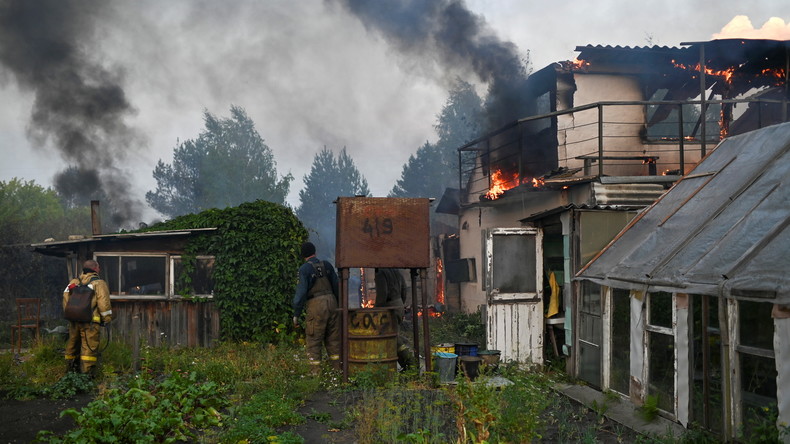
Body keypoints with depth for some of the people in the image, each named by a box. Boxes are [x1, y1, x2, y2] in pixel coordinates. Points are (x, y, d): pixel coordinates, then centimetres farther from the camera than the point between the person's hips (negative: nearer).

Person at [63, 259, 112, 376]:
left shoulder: (74, 282, 14)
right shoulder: (99, 284, -2)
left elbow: (66, 298, 11)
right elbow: (103, 303, -10)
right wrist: (107, 318, -2)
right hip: (90, 322, -6)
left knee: (73, 343, 17)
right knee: (89, 347, -4)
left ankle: (71, 368, 28)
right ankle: (86, 372, -8)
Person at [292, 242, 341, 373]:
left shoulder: (305, 269, -6)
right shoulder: (327, 265, 10)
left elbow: (301, 292, -10)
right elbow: (336, 286, 14)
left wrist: (296, 314, -6)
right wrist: (338, 305, 23)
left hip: (316, 305, -5)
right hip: (331, 302, 5)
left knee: (313, 340, 2)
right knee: (333, 339, 12)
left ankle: (315, 371, -1)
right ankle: (337, 368, 14)